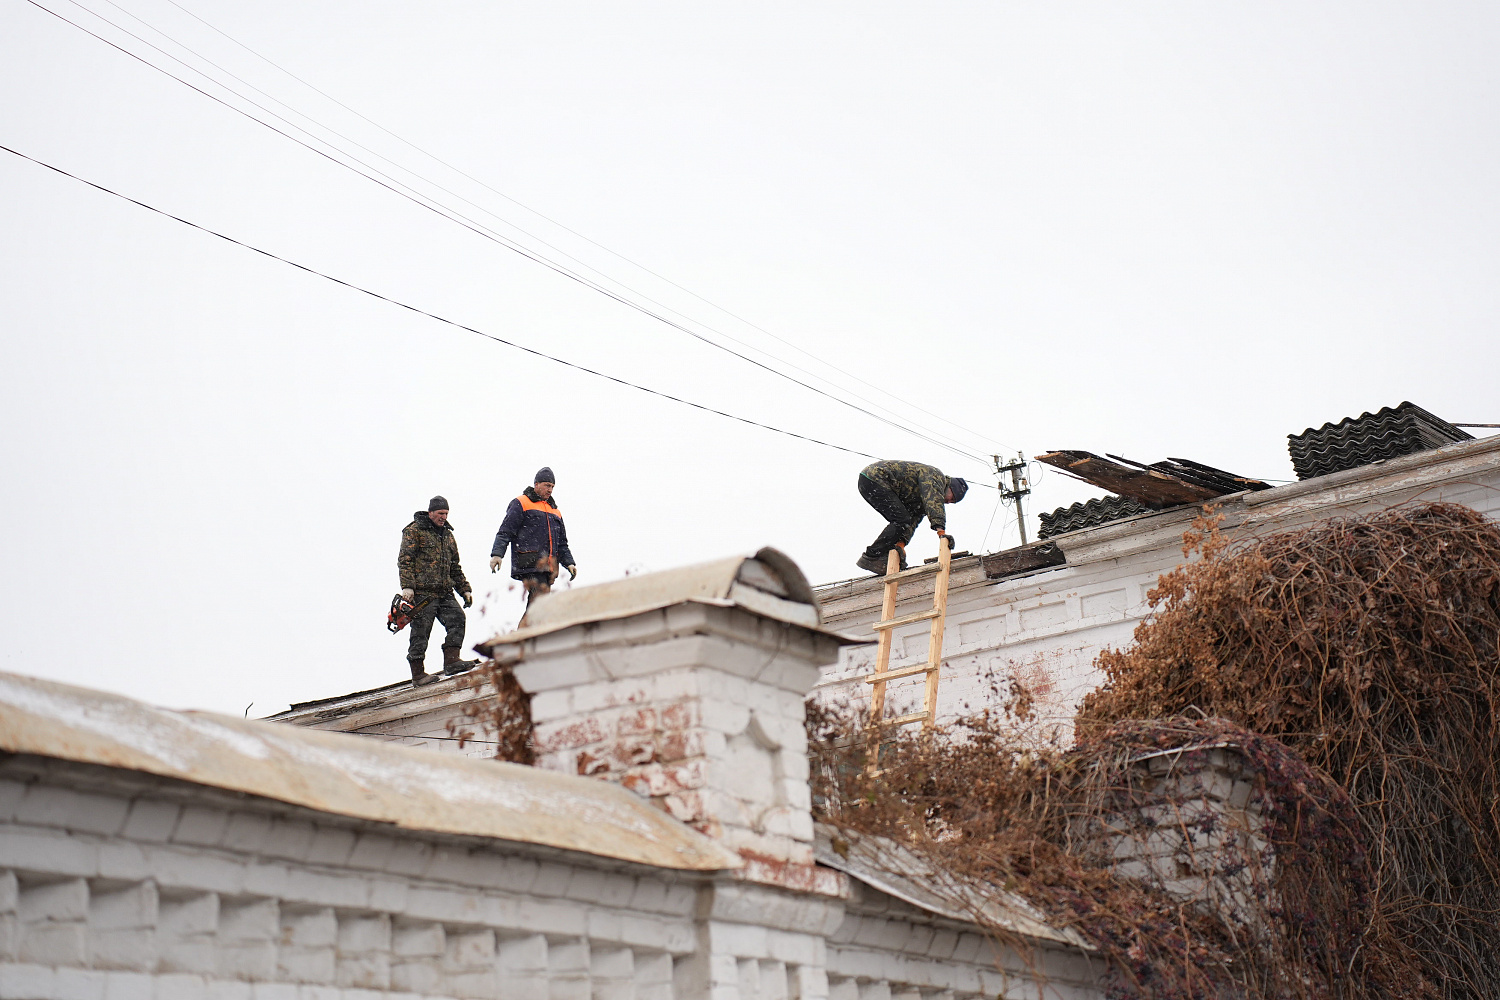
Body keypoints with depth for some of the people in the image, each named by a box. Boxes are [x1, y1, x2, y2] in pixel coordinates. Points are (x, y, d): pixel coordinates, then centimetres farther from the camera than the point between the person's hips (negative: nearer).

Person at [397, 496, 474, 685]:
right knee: (421, 631, -5)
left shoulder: (448, 535, 21)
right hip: (422, 593, -6)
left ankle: (451, 661, -16)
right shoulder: (414, 531, 0)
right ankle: (418, 674, -1)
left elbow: (455, 567, 27)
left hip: (444, 593, 6)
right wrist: (407, 586, -19)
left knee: (457, 618, -13)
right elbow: (405, 560, -8)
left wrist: (465, 589, 19)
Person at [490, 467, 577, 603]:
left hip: (548, 569, 7)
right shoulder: (521, 504, 5)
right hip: (529, 565, -7)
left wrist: (569, 563, 15)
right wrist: (497, 554, -15)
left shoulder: (555, 511, 26)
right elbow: (505, 531, -2)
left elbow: (562, 543, 29)